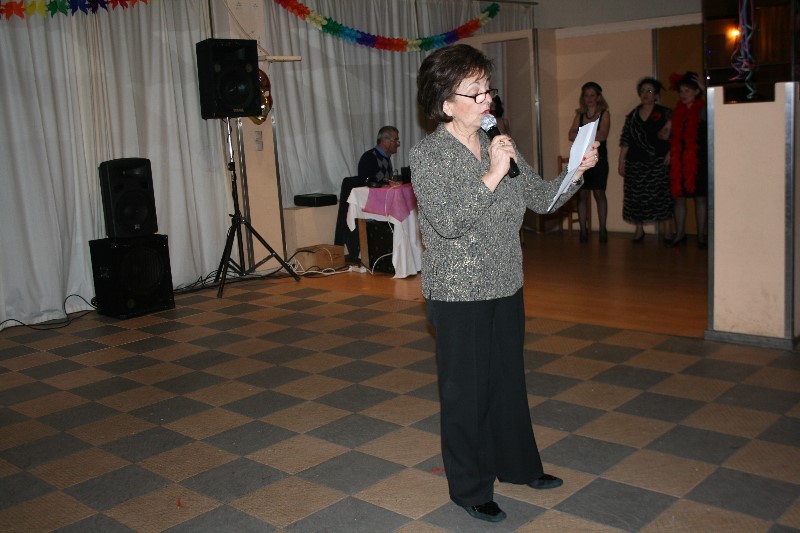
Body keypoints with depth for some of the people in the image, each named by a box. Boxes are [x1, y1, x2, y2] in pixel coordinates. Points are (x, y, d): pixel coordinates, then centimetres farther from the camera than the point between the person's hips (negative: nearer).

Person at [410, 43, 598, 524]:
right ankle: (470, 487, 23)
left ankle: (518, 463, 39)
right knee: (466, 389, 6)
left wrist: (576, 171, -7)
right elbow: (448, 222, -25)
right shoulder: (427, 156, -14)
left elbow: (540, 198, 8)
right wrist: (492, 175, -29)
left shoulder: (500, 144, 5)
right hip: (458, 295, -6)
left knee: (510, 378, 19)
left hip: (506, 286, 6)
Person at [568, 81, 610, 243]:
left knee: (599, 193, -1)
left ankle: (602, 229, 4)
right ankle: (583, 230, 2)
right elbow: (572, 136, -3)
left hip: (598, 157, -3)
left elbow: (602, 135, -15)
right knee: (582, 194, 0)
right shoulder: (579, 115, 11)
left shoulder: (604, 114, 0)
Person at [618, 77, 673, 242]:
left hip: (658, 162, -3)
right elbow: (625, 141, 11)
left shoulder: (664, 113, 3)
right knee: (636, 197, 4)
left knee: (660, 195, -4)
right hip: (636, 162, 3)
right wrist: (621, 161, 8)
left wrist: (670, 153, -15)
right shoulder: (632, 115, 12)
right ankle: (639, 230, 19)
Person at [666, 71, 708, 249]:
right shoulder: (676, 112, 11)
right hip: (679, 161, 4)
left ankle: (701, 235, 11)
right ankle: (680, 233, 16)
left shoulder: (703, 110, -2)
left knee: (700, 197, 3)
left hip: (698, 161, -4)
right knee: (679, 197, 6)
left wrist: (705, 89, -24)